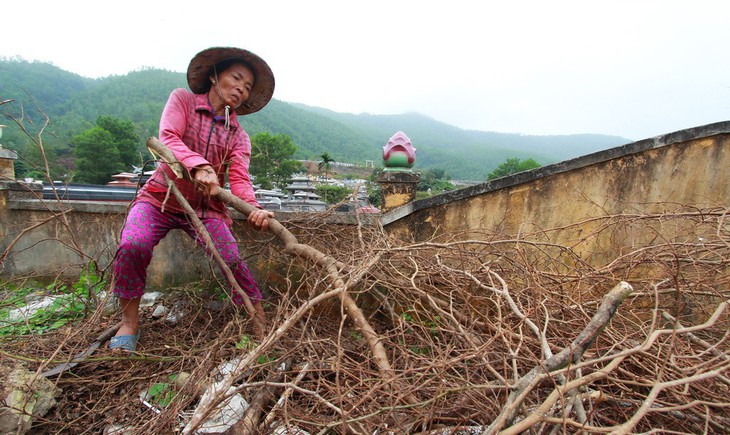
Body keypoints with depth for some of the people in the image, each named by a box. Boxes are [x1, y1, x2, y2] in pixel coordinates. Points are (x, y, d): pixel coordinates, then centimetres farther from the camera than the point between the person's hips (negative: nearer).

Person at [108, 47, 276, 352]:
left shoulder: (239, 136, 5)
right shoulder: (182, 100, 1)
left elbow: (239, 179, -11)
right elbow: (168, 138, -17)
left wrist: (253, 209, -33)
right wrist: (199, 166, -37)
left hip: (206, 206, 1)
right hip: (160, 197, -1)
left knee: (232, 260, -15)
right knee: (133, 246, -25)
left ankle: (262, 325, -1)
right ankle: (129, 323, -1)